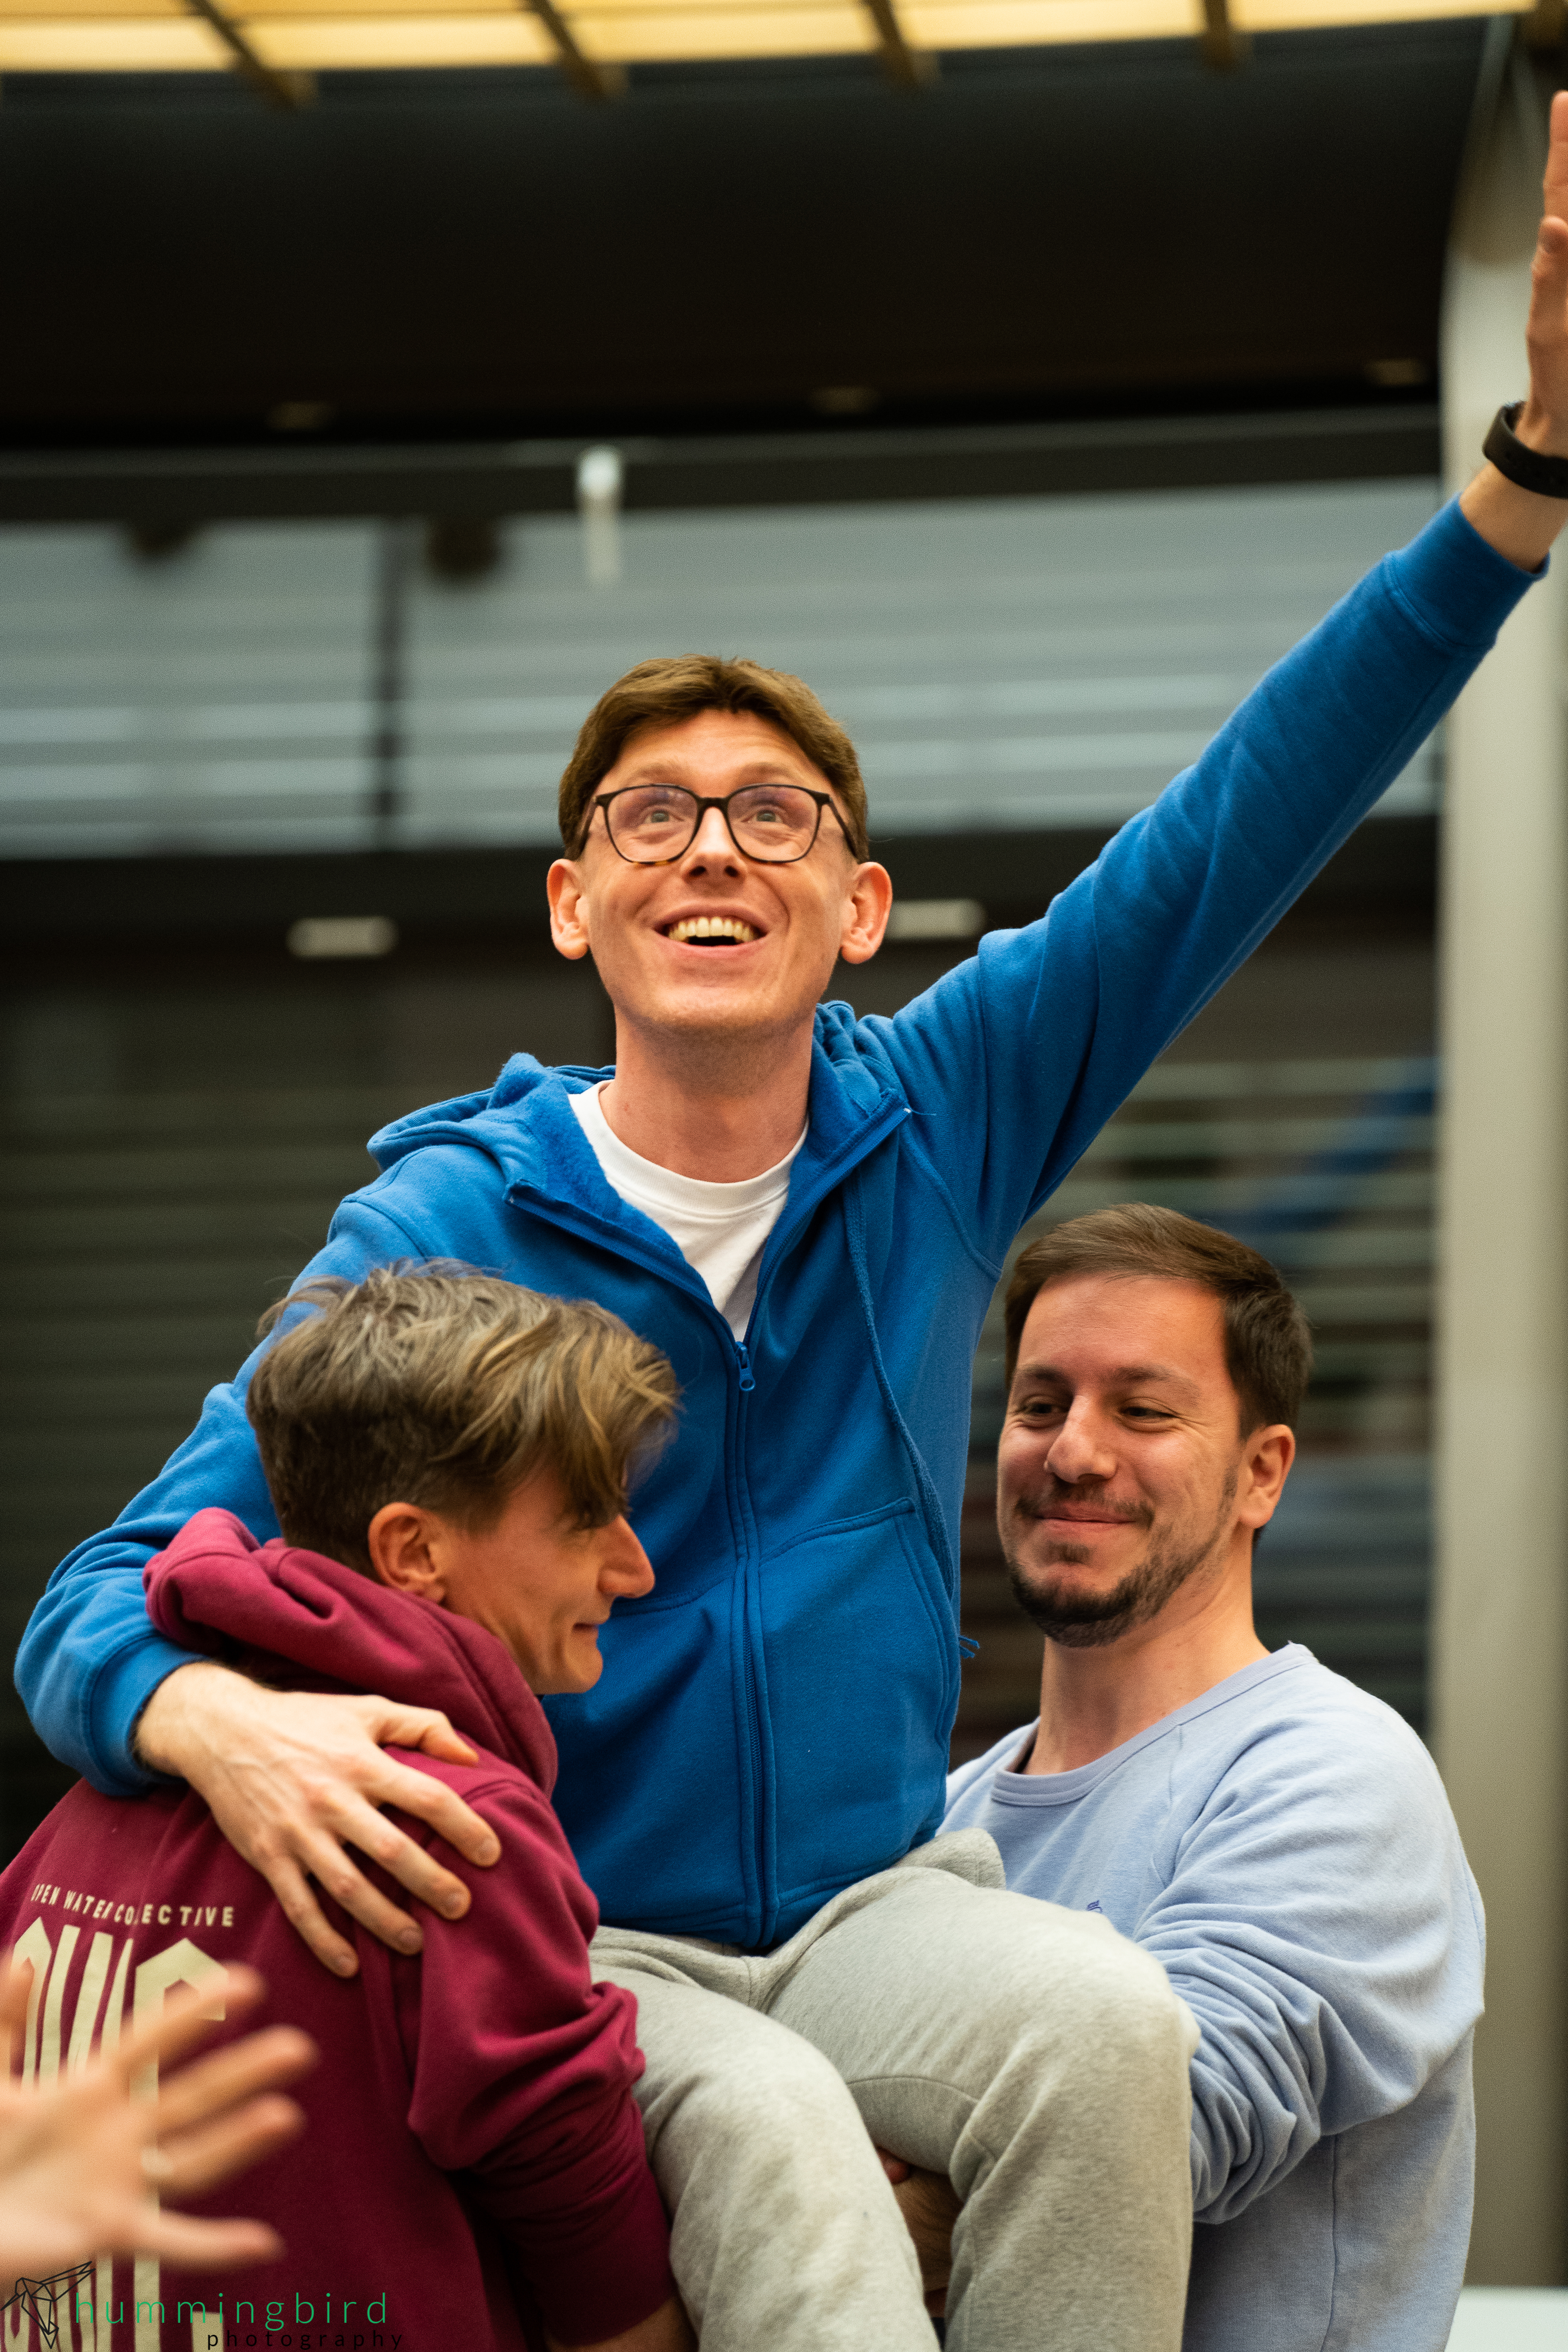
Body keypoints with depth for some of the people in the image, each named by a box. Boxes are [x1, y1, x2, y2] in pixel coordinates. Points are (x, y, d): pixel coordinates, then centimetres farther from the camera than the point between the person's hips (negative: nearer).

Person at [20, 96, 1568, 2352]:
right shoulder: (443, 1231, -7)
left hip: (871, 1901, 3)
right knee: (762, 2139, -36)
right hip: (561, 1943, -3)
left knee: (1108, 2028, -29)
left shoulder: (937, 1124, 2)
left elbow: (1251, 822, -5)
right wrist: (226, 1723, -38)